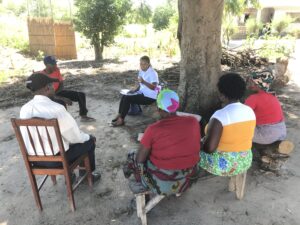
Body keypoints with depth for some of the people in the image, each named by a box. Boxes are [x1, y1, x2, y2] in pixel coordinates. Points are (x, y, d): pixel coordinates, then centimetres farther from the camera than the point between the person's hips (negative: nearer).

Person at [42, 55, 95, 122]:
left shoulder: (57, 69, -6)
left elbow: (61, 83, 6)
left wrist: (57, 91, -16)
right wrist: (63, 98, -33)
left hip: (58, 92, 6)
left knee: (81, 95, -6)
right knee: (62, 103, -40)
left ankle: (83, 116, 4)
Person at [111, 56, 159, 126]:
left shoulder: (153, 73, -18)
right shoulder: (141, 72, 8)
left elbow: (153, 87, -30)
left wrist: (143, 82, -43)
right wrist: (135, 90, 3)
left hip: (150, 97, -9)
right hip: (142, 93, 9)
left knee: (127, 99, -20)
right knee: (124, 96, -8)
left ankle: (121, 120, -12)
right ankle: (119, 115, -2)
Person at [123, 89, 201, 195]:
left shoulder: (153, 129, -21)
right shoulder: (193, 121, -10)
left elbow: (140, 159, -13)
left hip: (161, 184, -4)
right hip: (186, 179, 5)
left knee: (132, 158, 19)